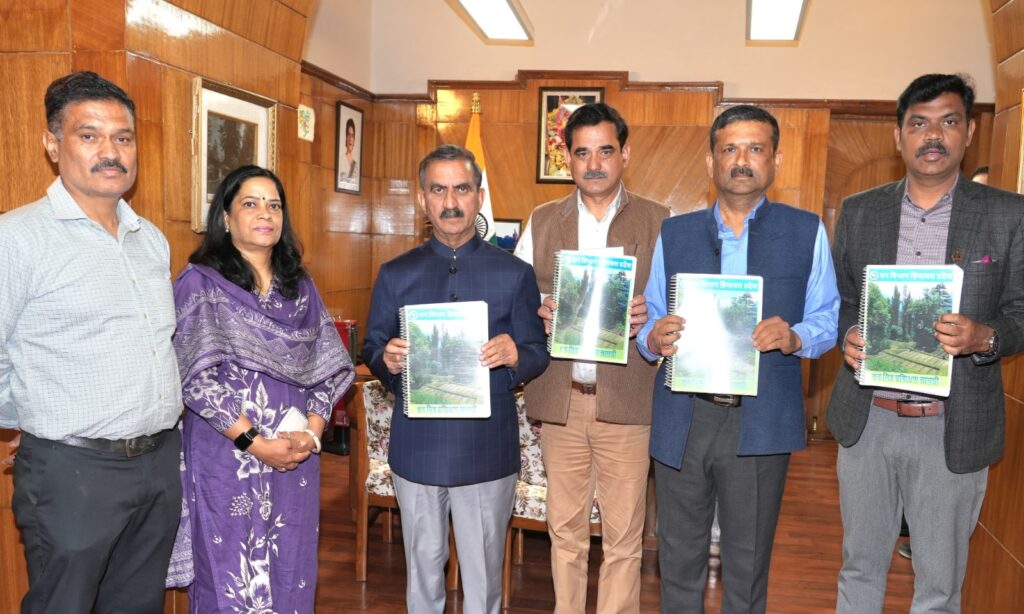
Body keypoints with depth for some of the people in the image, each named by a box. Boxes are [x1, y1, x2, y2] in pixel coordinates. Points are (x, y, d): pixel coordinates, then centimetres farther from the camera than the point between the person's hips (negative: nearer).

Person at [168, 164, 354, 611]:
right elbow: (196, 377, -12)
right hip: (226, 459, -4)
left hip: (297, 459, 4)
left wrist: (312, 430, -7)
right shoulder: (199, 283, -4)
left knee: (291, 573, 13)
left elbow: (331, 365, 8)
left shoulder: (300, 286, 10)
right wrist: (256, 442, -15)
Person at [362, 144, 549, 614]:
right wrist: (388, 361, -16)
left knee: (483, 575, 11)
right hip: (416, 445, 1)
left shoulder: (515, 273, 2)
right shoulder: (395, 275, 5)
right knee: (423, 568, 17)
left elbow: (539, 354, 2)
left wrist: (514, 355, -21)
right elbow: (372, 350, 7)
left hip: (488, 446, -1)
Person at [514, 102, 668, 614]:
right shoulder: (541, 222, 8)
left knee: (623, 535, 8)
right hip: (559, 398, 2)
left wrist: (650, 316, -20)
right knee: (564, 530, 14)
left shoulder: (658, 222, 2)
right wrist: (535, 313, -13)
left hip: (626, 399, -2)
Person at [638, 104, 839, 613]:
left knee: (747, 566, 13)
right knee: (679, 560, 15)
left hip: (761, 422, -1)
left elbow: (828, 318, 3)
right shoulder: (674, 233, 8)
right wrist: (654, 338, -15)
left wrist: (795, 337, -18)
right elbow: (649, 323, 8)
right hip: (682, 418, 2)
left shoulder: (807, 232, 4)